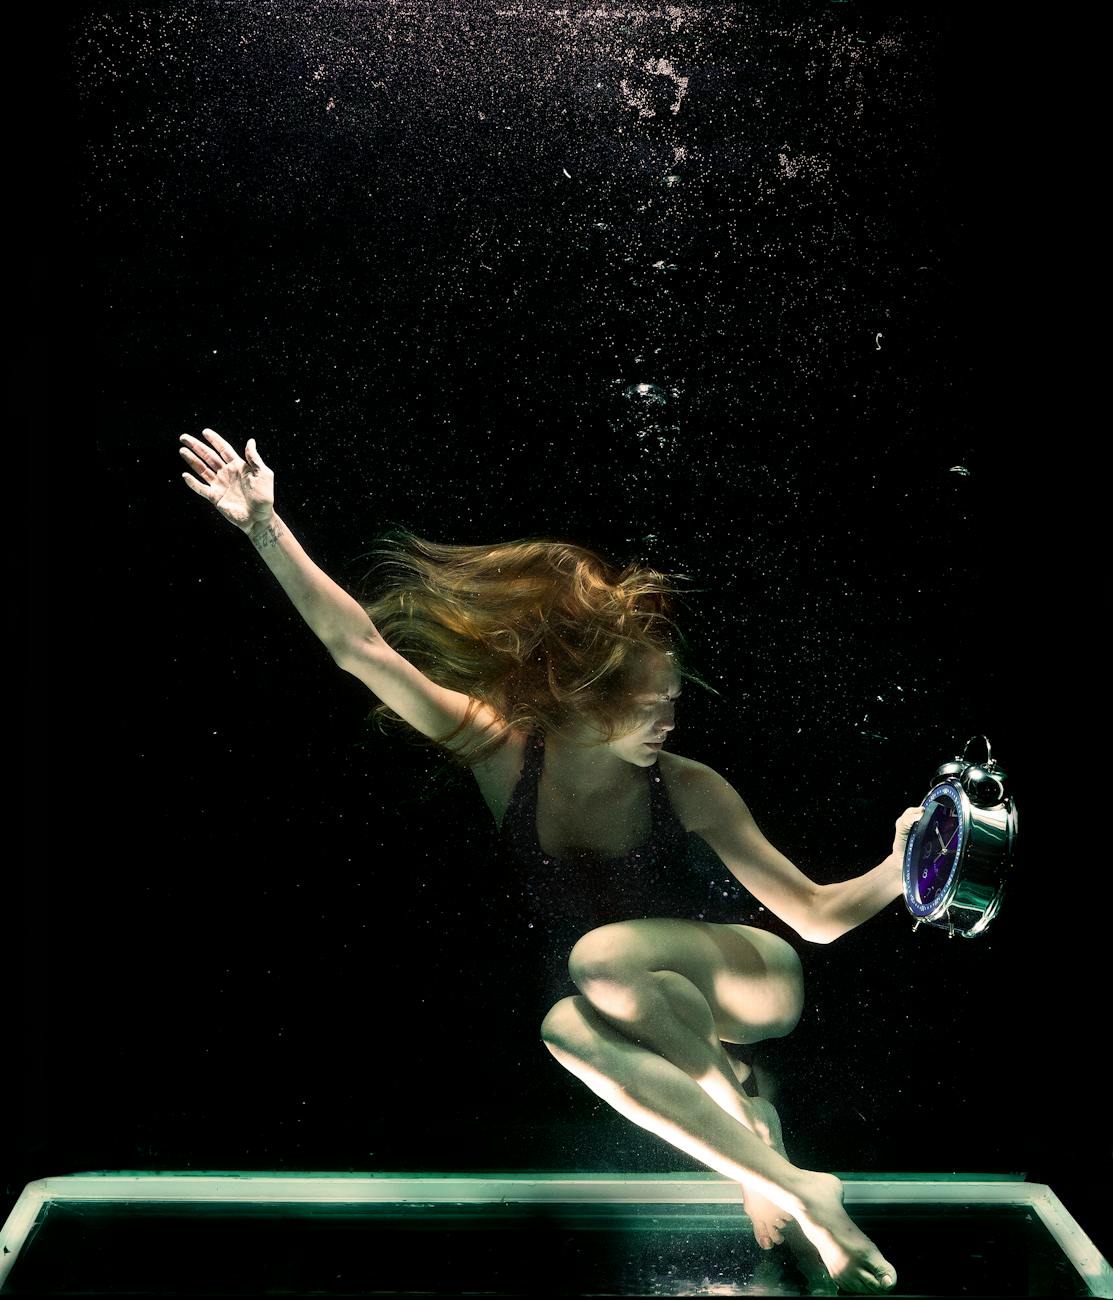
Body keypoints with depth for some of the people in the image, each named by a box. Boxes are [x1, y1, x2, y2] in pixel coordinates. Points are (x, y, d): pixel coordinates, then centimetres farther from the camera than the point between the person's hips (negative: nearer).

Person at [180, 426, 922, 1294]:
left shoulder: (688, 790, -22)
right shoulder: (504, 754, -18)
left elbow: (818, 916, -19)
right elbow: (359, 645, -22)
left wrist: (897, 873, -38)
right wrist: (264, 524, -27)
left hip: (758, 988, -2)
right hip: (667, 1016, 3)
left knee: (604, 953, -32)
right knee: (568, 1023, -33)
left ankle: (747, 1111, -11)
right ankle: (798, 1189, -23)